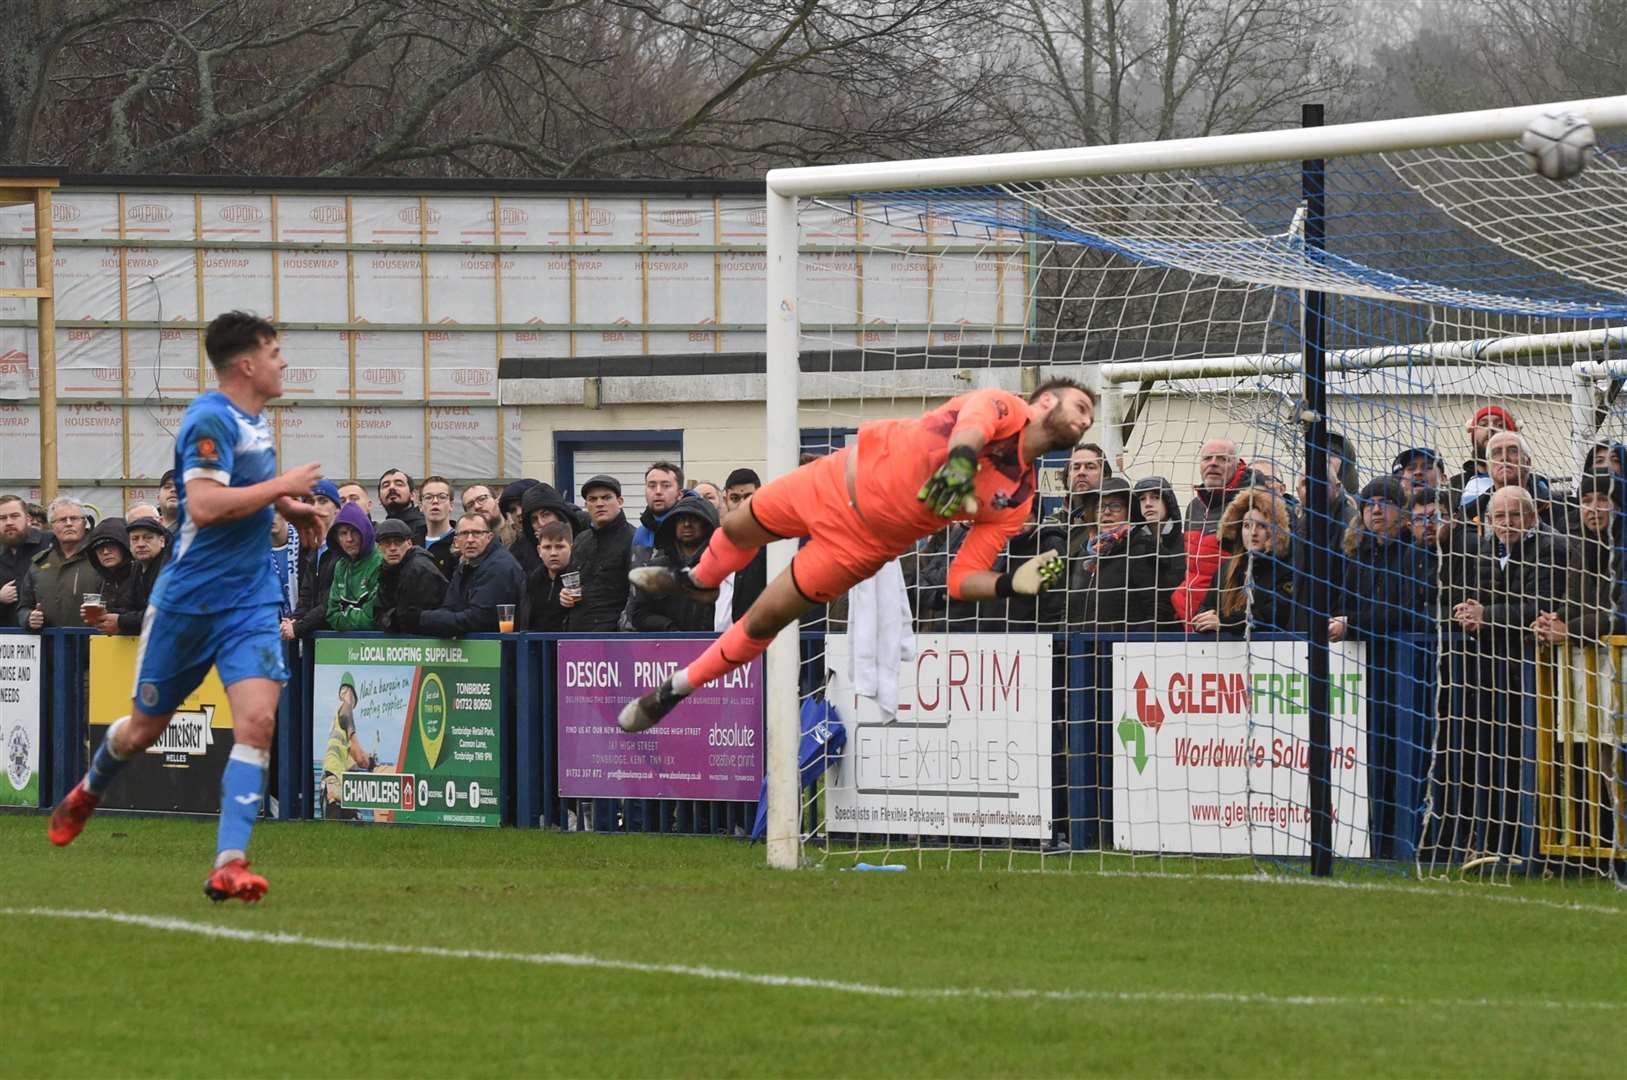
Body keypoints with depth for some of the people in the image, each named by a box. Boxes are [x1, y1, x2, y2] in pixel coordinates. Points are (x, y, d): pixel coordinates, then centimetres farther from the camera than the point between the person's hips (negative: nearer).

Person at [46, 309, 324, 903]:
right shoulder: (211, 419, -18)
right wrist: (281, 486, -22)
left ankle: (229, 864, -17)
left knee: (256, 721, -15)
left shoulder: (255, 418, 8)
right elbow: (204, 504, -30)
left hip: (251, 603, 6)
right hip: (188, 602, -6)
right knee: (145, 727, 12)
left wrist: (289, 507, 14)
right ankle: (88, 791, 45)